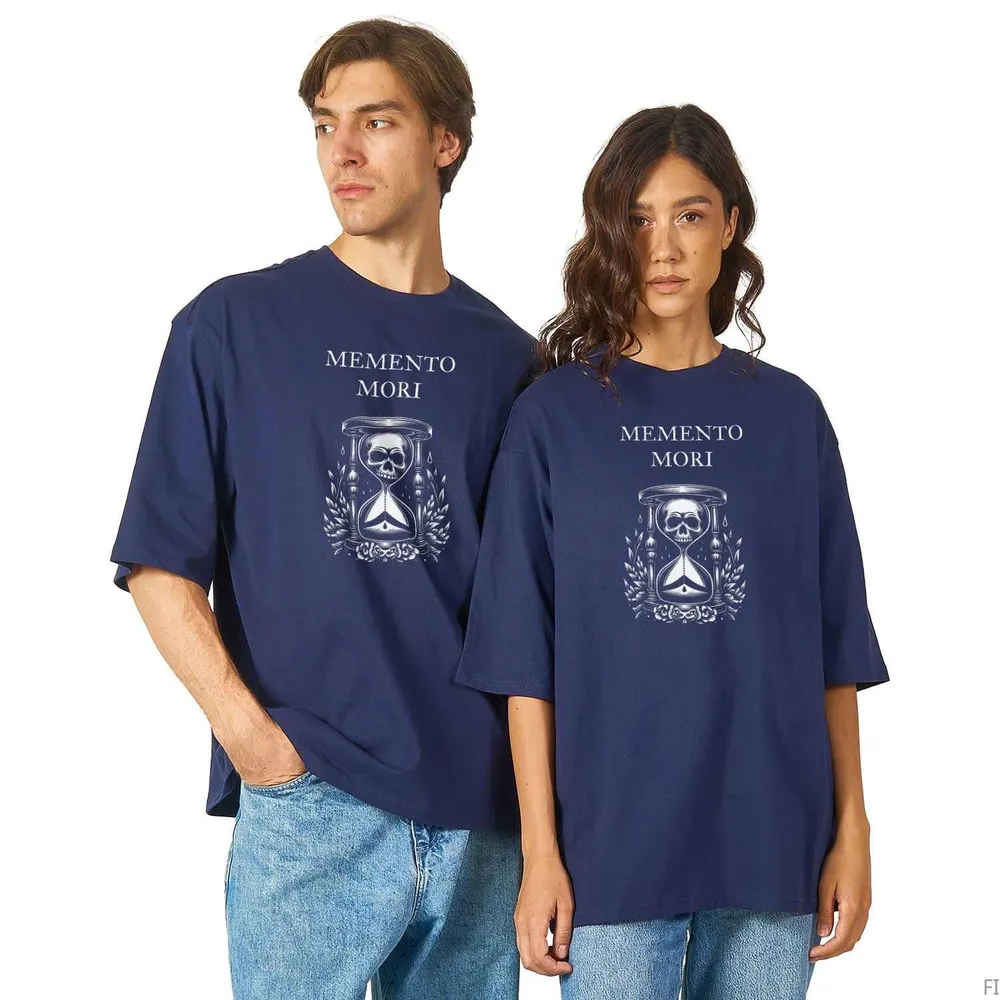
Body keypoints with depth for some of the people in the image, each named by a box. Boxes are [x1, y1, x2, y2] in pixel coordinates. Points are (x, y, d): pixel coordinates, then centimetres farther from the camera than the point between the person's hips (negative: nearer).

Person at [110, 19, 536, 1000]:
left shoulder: (504, 355, 7)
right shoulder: (235, 325, -1)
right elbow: (160, 561, -2)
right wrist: (246, 725, -13)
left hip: (479, 809, 3)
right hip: (306, 802, -3)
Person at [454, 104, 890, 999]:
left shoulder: (789, 415, 5)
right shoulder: (555, 414, -1)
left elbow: (834, 646, 7)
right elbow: (526, 658, -3)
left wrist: (851, 827, 4)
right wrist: (539, 850, -6)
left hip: (771, 849, 2)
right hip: (612, 848, -2)